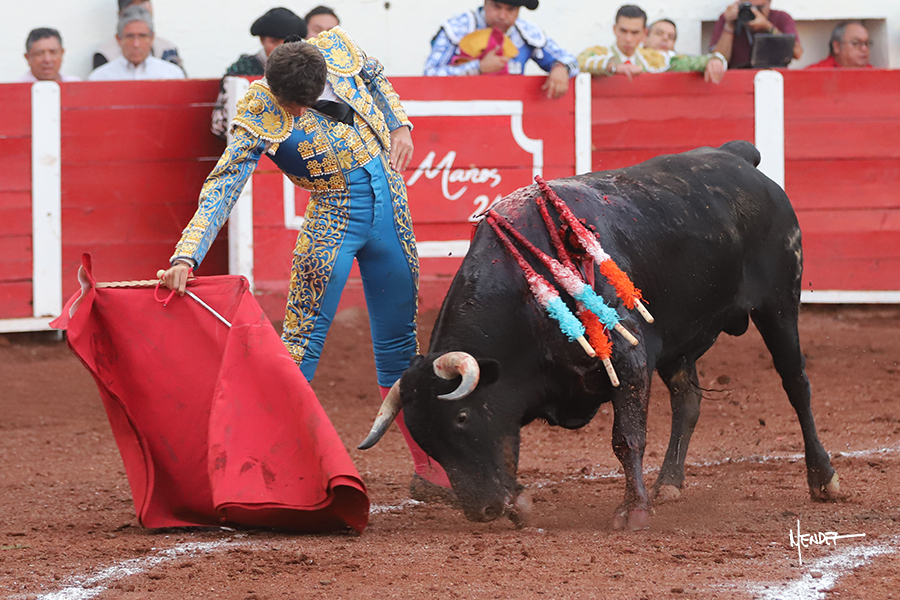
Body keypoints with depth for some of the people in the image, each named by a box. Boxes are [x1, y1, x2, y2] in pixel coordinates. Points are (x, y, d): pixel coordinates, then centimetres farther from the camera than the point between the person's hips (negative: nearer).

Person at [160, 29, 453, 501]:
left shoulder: (337, 48, -8)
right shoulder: (259, 119, -20)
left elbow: (376, 78, 15)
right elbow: (221, 190, -26)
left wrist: (399, 125, 0)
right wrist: (185, 257, -38)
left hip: (391, 209, 5)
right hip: (333, 223, -5)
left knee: (398, 345, 13)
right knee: (302, 343, -10)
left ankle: (428, 466, 22)